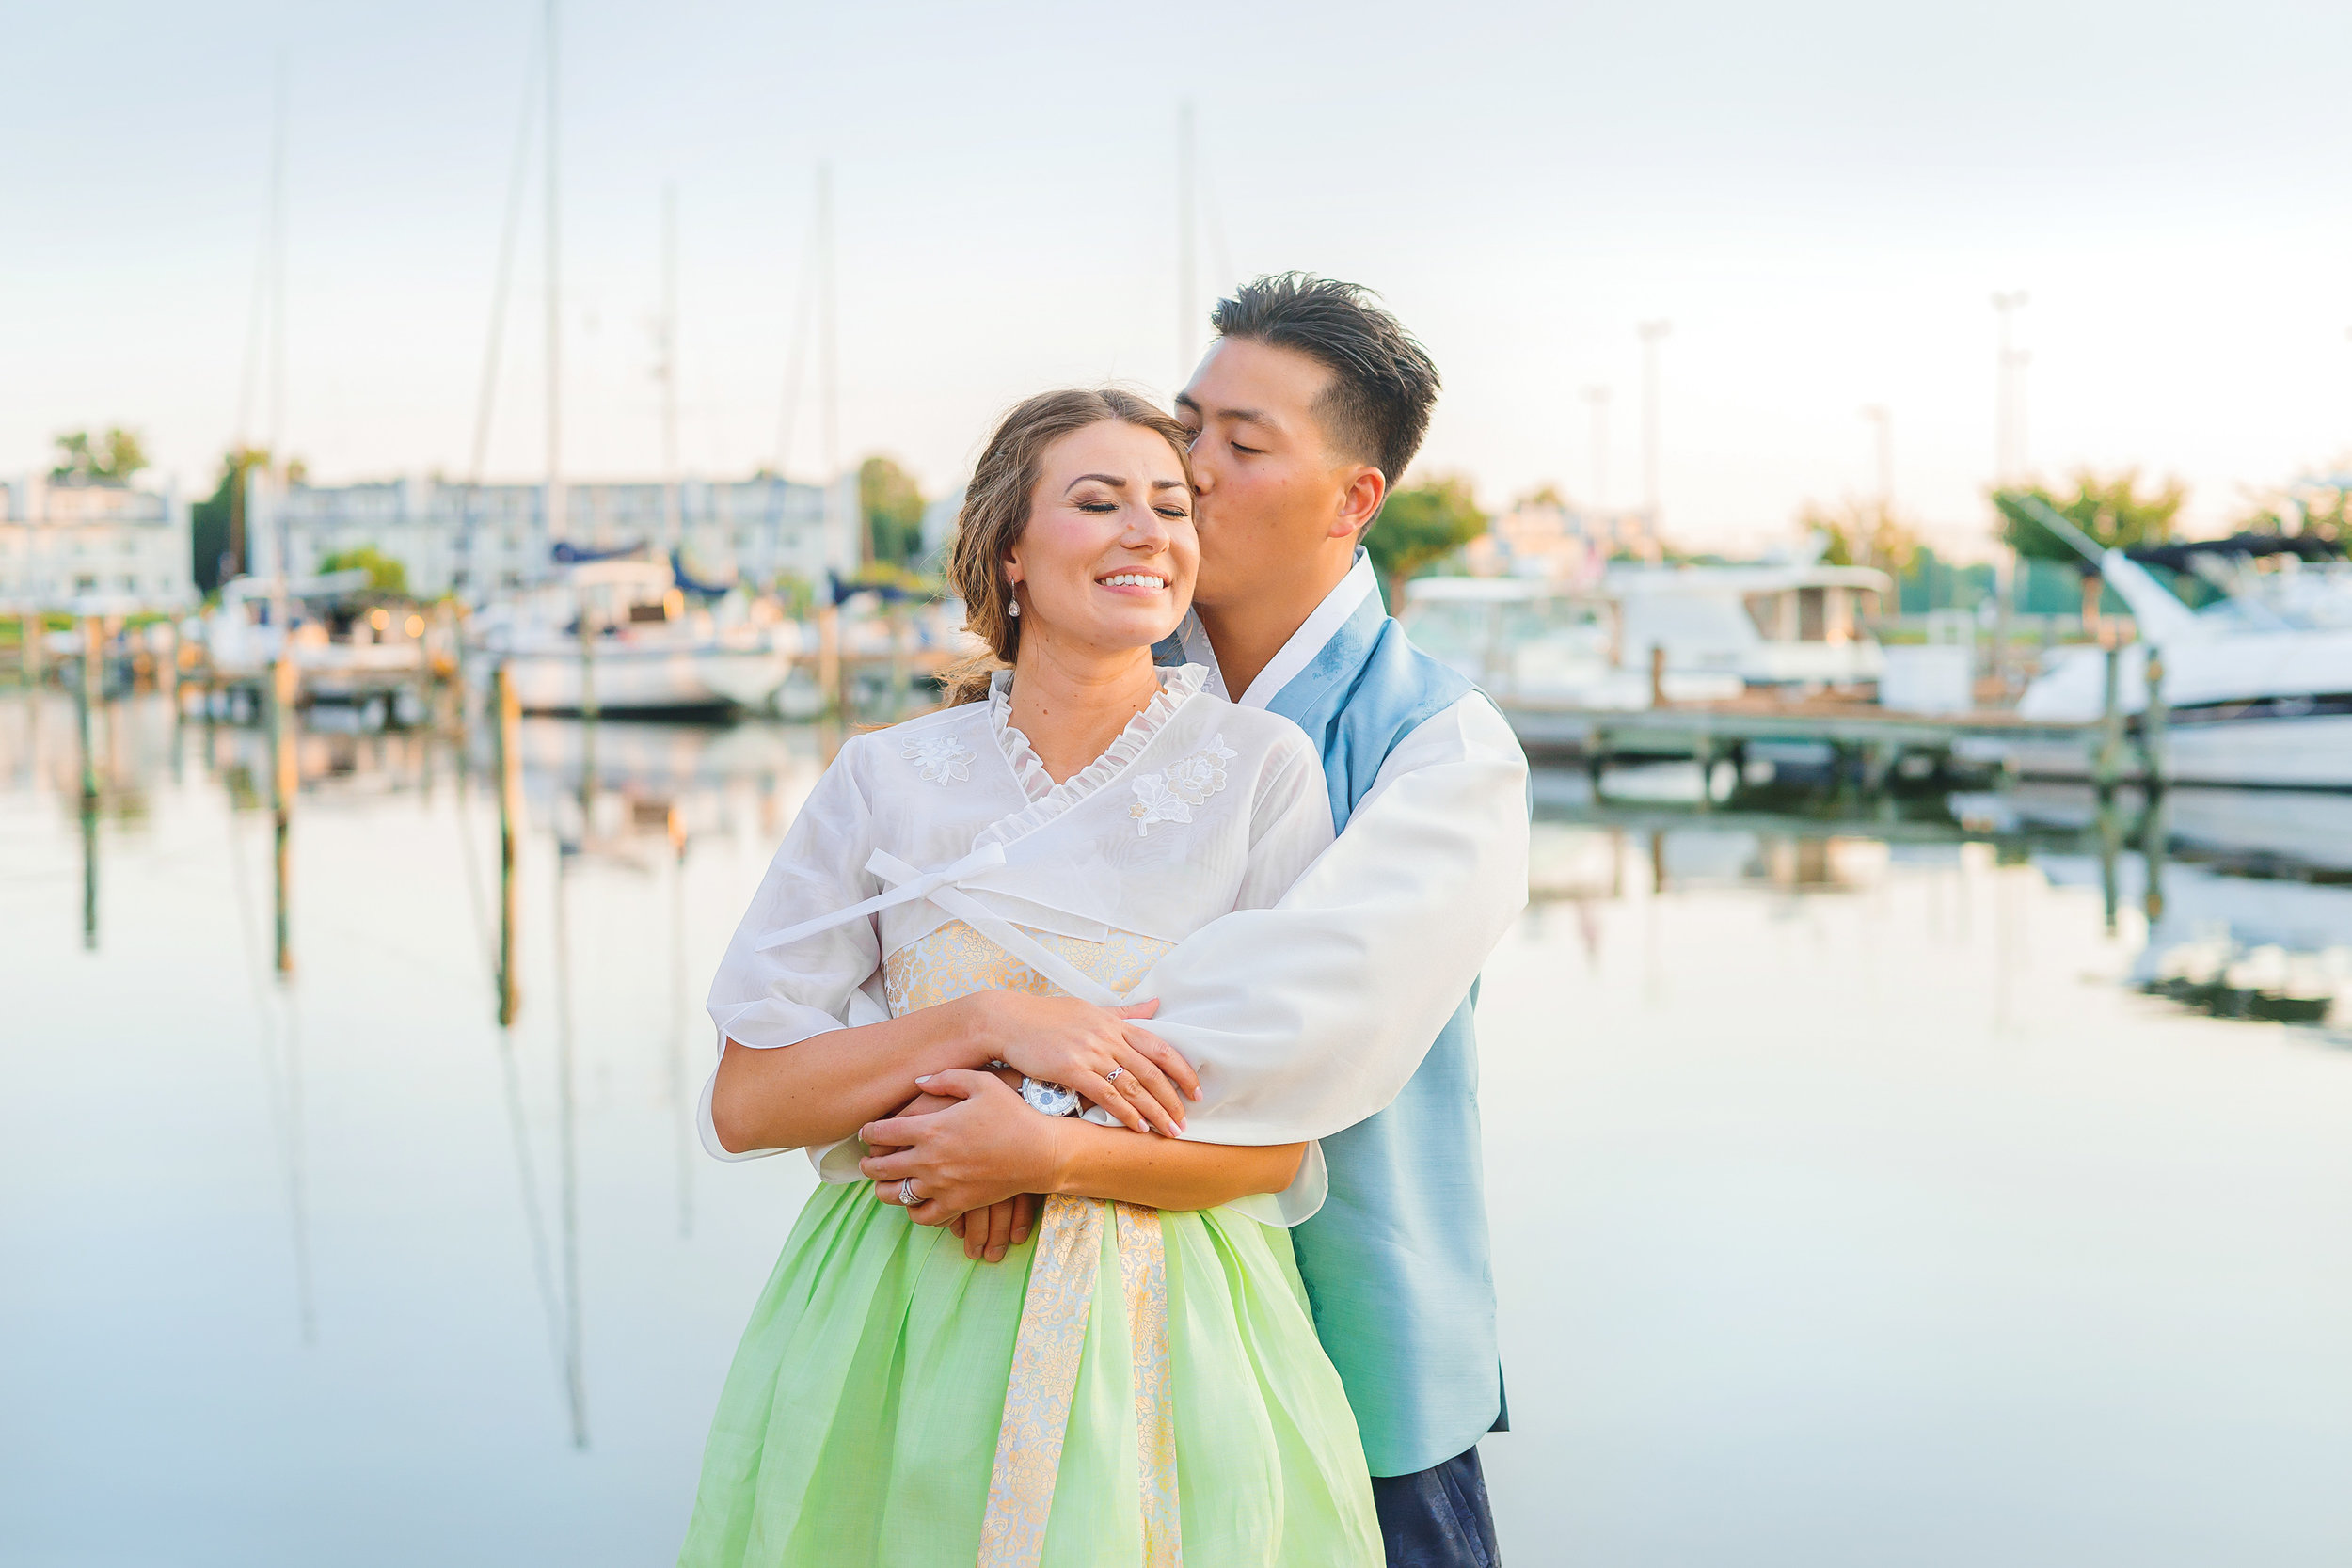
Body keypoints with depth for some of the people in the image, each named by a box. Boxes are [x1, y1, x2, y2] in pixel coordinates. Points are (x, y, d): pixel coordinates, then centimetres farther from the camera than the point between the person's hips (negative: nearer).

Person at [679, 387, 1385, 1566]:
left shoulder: (1260, 768, -1)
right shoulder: (887, 779, 2)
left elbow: (1272, 1145, -4)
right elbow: (743, 1102, -3)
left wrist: (1048, 1154, -19)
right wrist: (992, 1019, -15)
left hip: (1161, 1329, -1)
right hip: (895, 1324, 1)